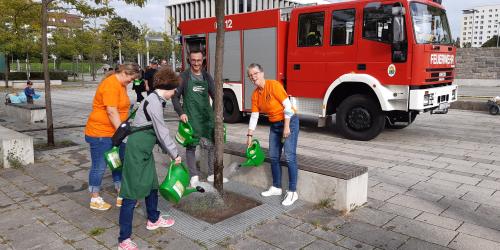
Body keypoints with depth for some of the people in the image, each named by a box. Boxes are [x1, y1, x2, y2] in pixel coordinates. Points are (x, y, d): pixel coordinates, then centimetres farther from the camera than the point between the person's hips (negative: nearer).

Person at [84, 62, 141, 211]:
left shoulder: (121, 85, 11)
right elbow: (111, 112, -25)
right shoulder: (111, 85, -19)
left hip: (115, 132, 9)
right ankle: (95, 199, 18)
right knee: (99, 166, 3)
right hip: (100, 133, -9)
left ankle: (121, 196, 21)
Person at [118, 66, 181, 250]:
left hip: (145, 149, 10)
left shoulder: (155, 100, 11)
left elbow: (157, 131, 15)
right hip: (137, 149, -10)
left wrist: (169, 151, 14)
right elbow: (162, 132, -17)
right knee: (132, 192, -5)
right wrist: (174, 154, -7)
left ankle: (153, 220, 43)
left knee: (152, 184, 22)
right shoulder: (154, 102, -19)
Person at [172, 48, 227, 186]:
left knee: (213, 145, 6)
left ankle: (212, 174, 19)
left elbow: (215, 96, 9)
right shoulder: (184, 76, -2)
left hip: (207, 117, 4)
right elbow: (175, 97, -1)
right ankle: (194, 176, 17)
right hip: (191, 118, -3)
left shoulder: (207, 76, 8)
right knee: (191, 146, 5)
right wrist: (181, 113, -12)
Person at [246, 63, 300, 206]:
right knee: (273, 157, 10)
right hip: (274, 125, 8)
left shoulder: (273, 85, -17)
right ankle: (276, 187, 23)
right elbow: (254, 116, 9)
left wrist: (286, 127, -21)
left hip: (289, 122, -7)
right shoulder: (255, 94, 4)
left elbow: (287, 106, -19)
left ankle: (292, 192, -4)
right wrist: (249, 135, 8)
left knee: (290, 157, -10)